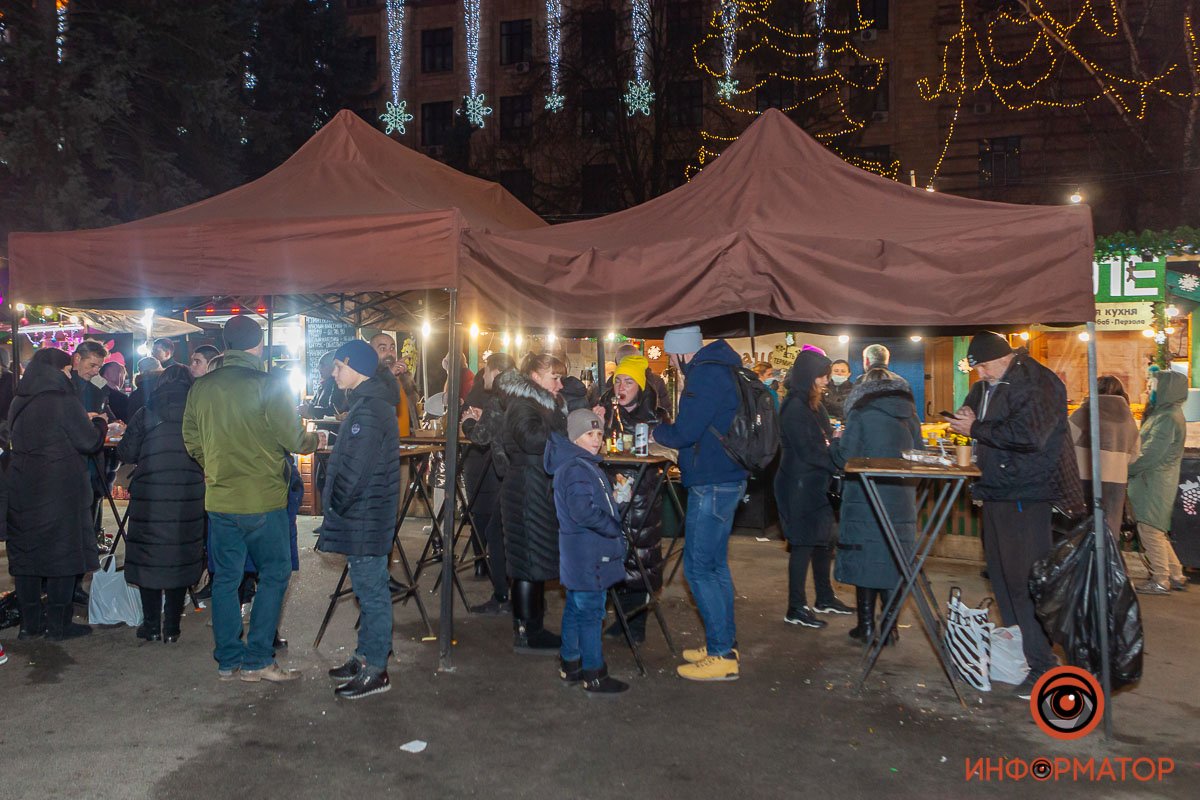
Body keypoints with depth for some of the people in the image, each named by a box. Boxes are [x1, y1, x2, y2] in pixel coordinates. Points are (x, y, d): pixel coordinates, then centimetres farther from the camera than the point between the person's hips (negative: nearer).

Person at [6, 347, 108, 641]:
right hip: (60, 490, -6)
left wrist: (83, 421, 18)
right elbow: (90, 442, -11)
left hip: (22, 489, 6)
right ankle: (58, 624, 7)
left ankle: (30, 624, 16)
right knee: (62, 552, 2)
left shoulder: (19, 402, 8)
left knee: (25, 552, 10)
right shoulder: (64, 400, -13)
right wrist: (99, 423, 9)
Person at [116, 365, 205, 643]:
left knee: (148, 557, 10)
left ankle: (152, 625, 15)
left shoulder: (145, 414, -2)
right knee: (181, 557, 9)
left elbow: (126, 454, 0)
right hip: (189, 498, 1)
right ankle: (171, 627, 13)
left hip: (149, 497, -1)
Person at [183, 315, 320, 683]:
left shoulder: (201, 387, 3)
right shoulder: (268, 386, -12)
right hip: (263, 500, -5)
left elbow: (191, 440, 12)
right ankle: (257, 660, 6)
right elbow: (294, 440, -12)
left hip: (219, 498, 5)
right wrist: (316, 439, 9)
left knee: (225, 578, 12)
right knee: (274, 573, 7)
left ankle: (228, 660, 18)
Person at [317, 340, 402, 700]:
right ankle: (367, 657, 28)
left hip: (365, 519, -10)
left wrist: (335, 506, -11)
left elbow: (355, 469, -23)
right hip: (365, 517, 10)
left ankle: (375, 669, 7)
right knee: (369, 590, 17)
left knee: (371, 592, -2)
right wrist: (336, 506, 15)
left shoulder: (368, 409, -19)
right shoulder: (368, 402, 14)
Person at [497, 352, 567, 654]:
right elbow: (532, 439, -27)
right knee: (530, 562, -5)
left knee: (536, 562, 13)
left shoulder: (545, 403, 21)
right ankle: (525, 633, 1)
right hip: (527, 491, -10)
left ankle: (530, 627, 20)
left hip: (543, 491, 10)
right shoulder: (522, 403, -11)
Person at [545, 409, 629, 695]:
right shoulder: (575, 469, -18)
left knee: (575, 608, 17)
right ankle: (594, 676, 4)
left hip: (582, 555, 11)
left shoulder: (588, 466, 15)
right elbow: (583, 511, -26)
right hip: (587, 555, -11)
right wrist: (613, 529, -17)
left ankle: (570, 665, 28)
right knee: (590, 612, -3)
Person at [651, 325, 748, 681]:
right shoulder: (720, 368, 15)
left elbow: (683, 433, -19)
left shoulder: (705, 375, -17)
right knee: (714, 565, 17)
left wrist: (657, 432, 0)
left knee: (699, 568, -5)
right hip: (725, 478, 11)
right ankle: (724, 644, 26)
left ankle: (721, 655, 1)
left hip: (712, 484, -11)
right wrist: (670, 436, 14)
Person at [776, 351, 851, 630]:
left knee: (824, 539, 15)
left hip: (817, 484, 9)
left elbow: (825, 441, 18)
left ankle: (824, 598, 29)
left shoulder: (814, 405, 13)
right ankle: (796, 609, 5)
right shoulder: (794, 408, -16)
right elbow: (807, 452, -20)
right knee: (804, 543, -4)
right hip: (799, 485, -9)